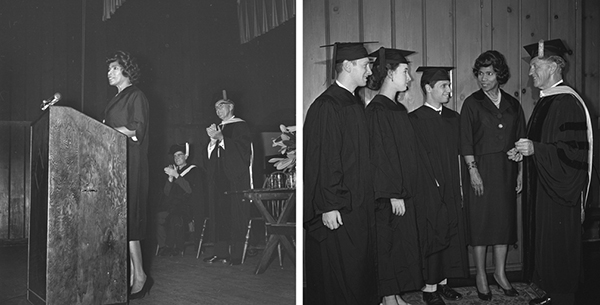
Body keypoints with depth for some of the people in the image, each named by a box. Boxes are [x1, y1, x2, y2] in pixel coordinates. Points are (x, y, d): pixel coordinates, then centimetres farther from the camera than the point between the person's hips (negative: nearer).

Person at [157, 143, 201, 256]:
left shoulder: (193, 170, 9)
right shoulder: (173, 170, 22)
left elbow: (190, 190, -8)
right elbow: (166, 193, 14)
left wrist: (176, 175, -9)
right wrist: (170, 178, -1)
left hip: (187, 206, -4)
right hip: (172, 204, 4)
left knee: (176, 218, -34)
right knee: (159, 215, -26)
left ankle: (177, 248, -20)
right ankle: (163, 247, -18)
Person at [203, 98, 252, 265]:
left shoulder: (240, 126, 0)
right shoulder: (218, 128, 21)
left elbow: (242, 148, -13)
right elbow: (210, 153, 18)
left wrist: (220, 138, -14)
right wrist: (213, 139, 0)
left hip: (235, 176, -7)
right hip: (218, 177, 7)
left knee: (235, 215, -7)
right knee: (219, 215, 4)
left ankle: (236, 255, -5)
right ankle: (220, 252, 8)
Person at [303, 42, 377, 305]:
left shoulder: (355, 103, 11)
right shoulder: (326, 107, -16)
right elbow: (321, 159, -19)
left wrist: (366, 198, 17)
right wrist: (328, 206, -20)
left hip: (359, 204, 9)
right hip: (336, 208, -9)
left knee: (360, 265, 15)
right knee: (337, 271, 1)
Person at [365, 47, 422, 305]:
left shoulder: (399, 108, 13)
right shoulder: (377, 109, -14)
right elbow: (380, 155, -18)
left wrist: (405, 191, 15)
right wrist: (394, 195, -19)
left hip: (403, 191, 9)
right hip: (389, 194, -9)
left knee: (402, 244, 12)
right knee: (389, 244, 0)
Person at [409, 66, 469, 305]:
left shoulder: (453, 118, 10)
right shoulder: (415, 120, -10)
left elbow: (457, 154, 13)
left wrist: (460, 185, 7)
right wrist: (434, 186, -14)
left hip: (451, 189, 7)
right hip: (428, 191, -6)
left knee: (451, 235, 10)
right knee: (431, 237, 0)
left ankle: (443, 282, 22)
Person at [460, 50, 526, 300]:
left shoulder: (512, 105, 9)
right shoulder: (472, 103, -2)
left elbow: (520, 141, 11)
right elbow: (466, 142, -6)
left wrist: (520, 172, 6)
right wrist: (473, 170, -14)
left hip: (506, 171, 4)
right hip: (481, 170, -4)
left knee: (504, 220, 8)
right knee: (480, 222, 0)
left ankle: (500, 273, 19)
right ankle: (481, 276, 10)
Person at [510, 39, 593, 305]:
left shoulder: (567, 103, -18)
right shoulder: (545, 100, 12)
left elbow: (575, 150, -23)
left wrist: (534, 149, -26)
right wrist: (524, 151, 7)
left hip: (559, 192, -9)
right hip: (541, 188, 9)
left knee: (558, 247, 1)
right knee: (542, 244, 15)